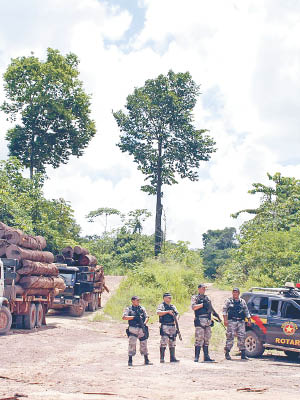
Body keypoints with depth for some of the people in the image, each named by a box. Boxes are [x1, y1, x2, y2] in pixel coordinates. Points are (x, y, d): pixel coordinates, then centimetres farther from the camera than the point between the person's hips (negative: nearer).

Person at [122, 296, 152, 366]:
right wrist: (134, 317, -15)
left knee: (144, 344, 5)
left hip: (142, 329, 3)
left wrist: (144, 323, -10)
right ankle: (130, 361, 2)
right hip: (133, 329, -3)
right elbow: (124, 317, -10)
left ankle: (146, 360, 11)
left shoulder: (142, 308, 14)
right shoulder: (128, 309, 3)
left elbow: (147, 317, 10)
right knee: (132, 344, -5)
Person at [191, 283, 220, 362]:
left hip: (208, 321, 7)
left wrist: (216, 315, 19)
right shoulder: (195, 297, 2)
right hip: (200, 321, -7)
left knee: (206, 339, 9)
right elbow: (193, 307, -14)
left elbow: (211, 308, 28)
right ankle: (196, 357, -8)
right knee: (199, 339, -10)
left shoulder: (207, 298, 21)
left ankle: (206, 356, 14)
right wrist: (202, 305, -17)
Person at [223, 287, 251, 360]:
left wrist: (249, 320, 12)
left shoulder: (242, 301, 17)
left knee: (242, 337, 0)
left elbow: (246, 311, 21)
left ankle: (243, 354, 5)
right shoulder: (229, 301, 6)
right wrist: (225, 320, -11)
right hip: (231, 321, -3)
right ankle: (227, 353, 0)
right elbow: (224, 310, 0)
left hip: (241, 322, 3)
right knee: (230, 337, -8)